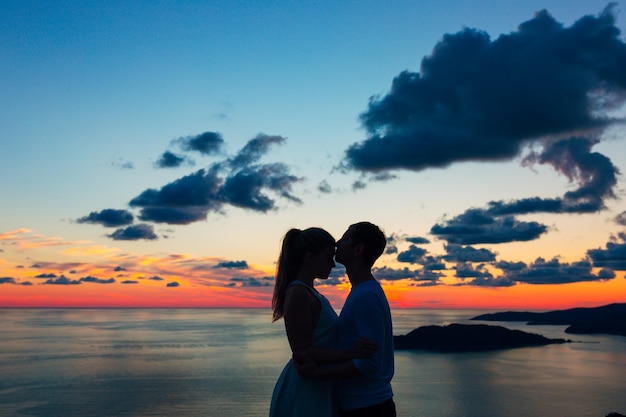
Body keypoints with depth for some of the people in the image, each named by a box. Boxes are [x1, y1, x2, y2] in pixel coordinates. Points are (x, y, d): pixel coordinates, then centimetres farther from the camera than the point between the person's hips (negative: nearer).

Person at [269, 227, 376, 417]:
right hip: (303, 394, -10)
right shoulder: (298, 293, -18)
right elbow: (302, 353, -22)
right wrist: (350, 352, -30)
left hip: (317, 389, 10)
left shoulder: (311, 293, 13)